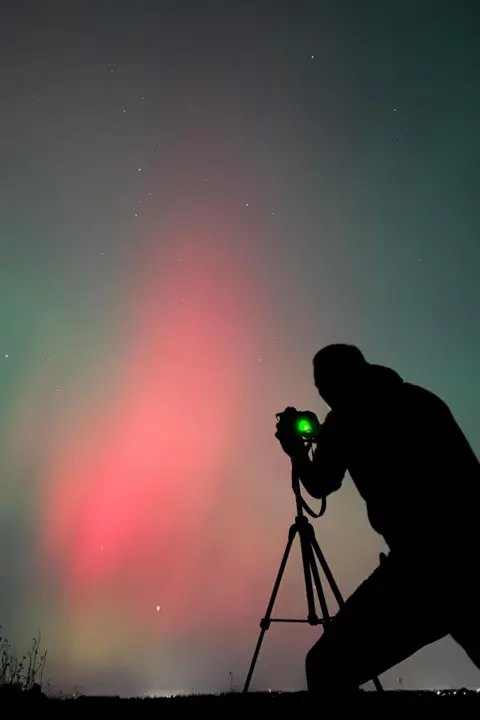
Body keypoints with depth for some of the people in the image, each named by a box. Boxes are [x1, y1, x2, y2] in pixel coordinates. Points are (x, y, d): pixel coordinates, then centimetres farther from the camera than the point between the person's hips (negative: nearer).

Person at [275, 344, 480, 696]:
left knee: (328, 667, 0)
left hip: (425, 560, -7)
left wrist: (295, 449, 29)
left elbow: (320, 484, 11)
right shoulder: (421, 399, 21)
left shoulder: (347, 416, 4)